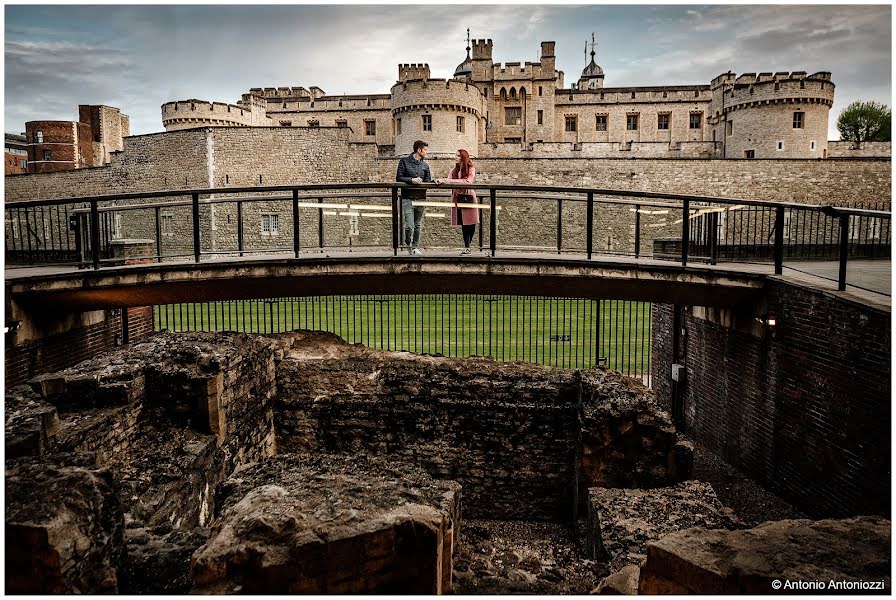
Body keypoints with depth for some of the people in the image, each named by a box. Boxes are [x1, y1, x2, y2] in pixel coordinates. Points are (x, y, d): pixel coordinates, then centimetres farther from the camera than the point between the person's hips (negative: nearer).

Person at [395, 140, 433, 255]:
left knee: (418, 225, 8)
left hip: (421, 198, 4)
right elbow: (398, 178, -3)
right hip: (407, 198, -4)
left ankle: (415, 247, 21)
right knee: (409, 225, -10)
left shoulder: (425, 165, 12)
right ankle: (408, 244, 16)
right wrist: (412, 180, -16)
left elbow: (428, 181, 12)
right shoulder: (404, 161, 1)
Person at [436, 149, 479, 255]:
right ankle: (467, 248, 7)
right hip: (458, 200, 4)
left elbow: (468, 181, -17)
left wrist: (450, 181, -22)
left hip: (468, 199, -4)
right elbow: (448, 181, 5)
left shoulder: (471, 170, -1)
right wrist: (441, 181, -20)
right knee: (464, 225, 3)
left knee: (470, 225, -4)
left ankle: (467, 248, 7)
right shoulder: (454, 170, 16)